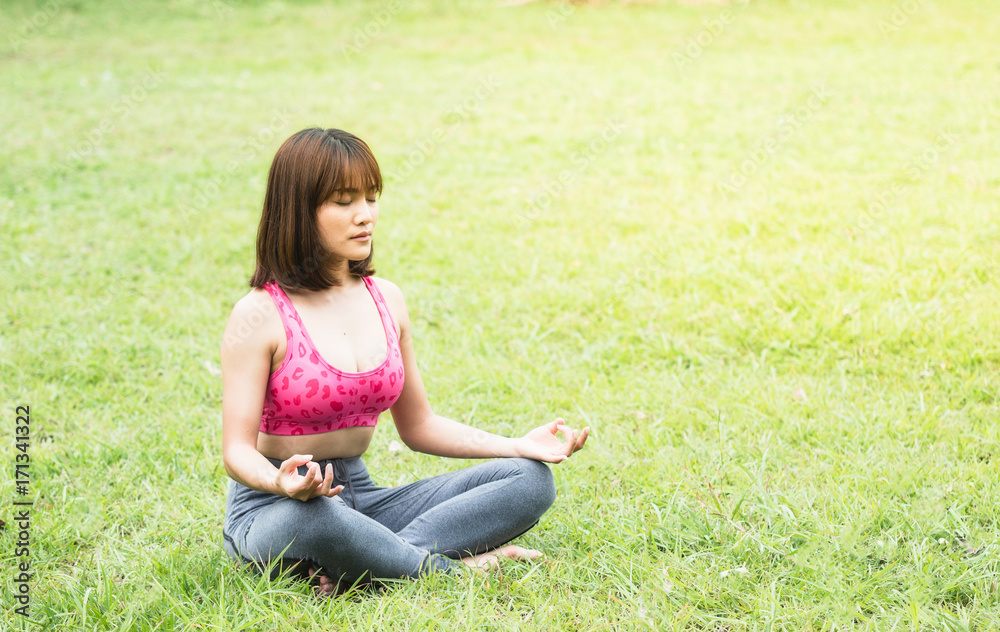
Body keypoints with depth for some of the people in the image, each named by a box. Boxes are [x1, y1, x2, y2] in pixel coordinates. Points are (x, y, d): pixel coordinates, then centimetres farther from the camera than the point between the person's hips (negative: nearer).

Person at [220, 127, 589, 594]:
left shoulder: (385, 300, 6)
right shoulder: (259, 316, -12)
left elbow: (418, 426, 14)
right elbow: (238, 451, -13)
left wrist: (518, 446, 1)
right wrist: (283, 483, -37)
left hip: (360, 496, 6)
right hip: (271, 512, -6)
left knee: (530, 480, -10)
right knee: (310, 515, -44)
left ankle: (360, 566, -25)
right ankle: (453, 567, -18)